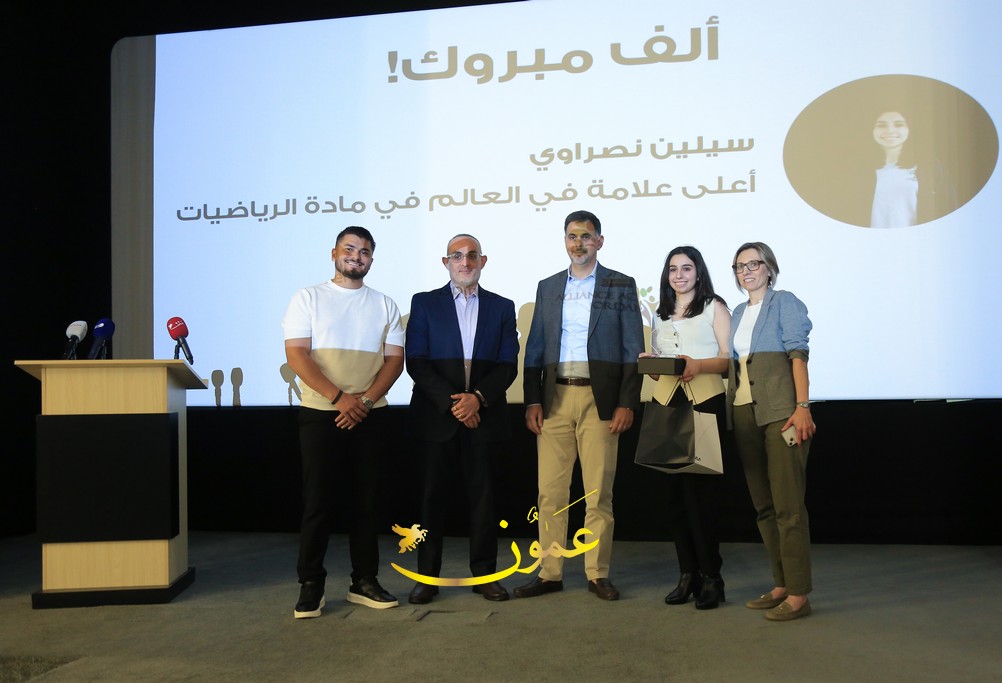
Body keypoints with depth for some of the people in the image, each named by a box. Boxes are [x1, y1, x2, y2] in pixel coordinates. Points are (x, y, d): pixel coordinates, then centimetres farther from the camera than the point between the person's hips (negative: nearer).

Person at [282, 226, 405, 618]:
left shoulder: (384, 305, 12)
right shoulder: (309, 298, 4)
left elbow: (395, 359, 4)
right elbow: (296, 354, -6)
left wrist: (365, 400, -12)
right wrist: (339, 398, -15)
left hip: (369, 416, 3)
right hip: (320, 414, -2)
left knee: (366, 500, 7)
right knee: (317, 501, -1)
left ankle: (364, 581, 17)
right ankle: (310, 586, 9)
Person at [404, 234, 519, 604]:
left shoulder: (502, 307, 11)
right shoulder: (424, 303, 6)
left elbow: (508, 365, 4)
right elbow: (416, 362, -2)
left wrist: (478, 398, -12)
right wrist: (451, 403, -13)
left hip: (484, 415, 1)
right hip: (438, 415, -1)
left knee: (482, 494, 5)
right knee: (433, 494, 4)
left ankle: (484, 573, 15)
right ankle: (427, 576, 13)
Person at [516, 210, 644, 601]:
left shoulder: (621, 286, 5)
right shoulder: (548, 288, 14)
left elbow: (633, 350, 1)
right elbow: (534, 349, 12)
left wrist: (627, 403, -7)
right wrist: (532, 401, 2)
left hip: (600, 400, -3)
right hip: (554, 399, 3)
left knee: (599, 492, 2)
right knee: (550, 491, 4)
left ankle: (598, 574, 14)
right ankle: (550, 573, 13)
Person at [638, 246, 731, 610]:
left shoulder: (715, 308, 7)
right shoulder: (661, 315, 21)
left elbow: (729, 360, -1)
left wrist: (699, 365, -19)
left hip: (705, 403, -4)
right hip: (666, 403, 5)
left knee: (700, 490, -9)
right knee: (675, 490, 2)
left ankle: (710, 578, 0)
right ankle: (688, 575, 9)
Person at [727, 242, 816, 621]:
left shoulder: (784, 303, 1)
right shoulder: (737, 313, 20)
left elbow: (798, 354, -8)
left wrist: (802, 407, -17)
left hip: (780, 412, -7)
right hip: (744, 414, 7)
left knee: (787, 504, -7)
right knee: (763, 505, 9)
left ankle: (798, 595, -2)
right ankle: (781, 586, 17)